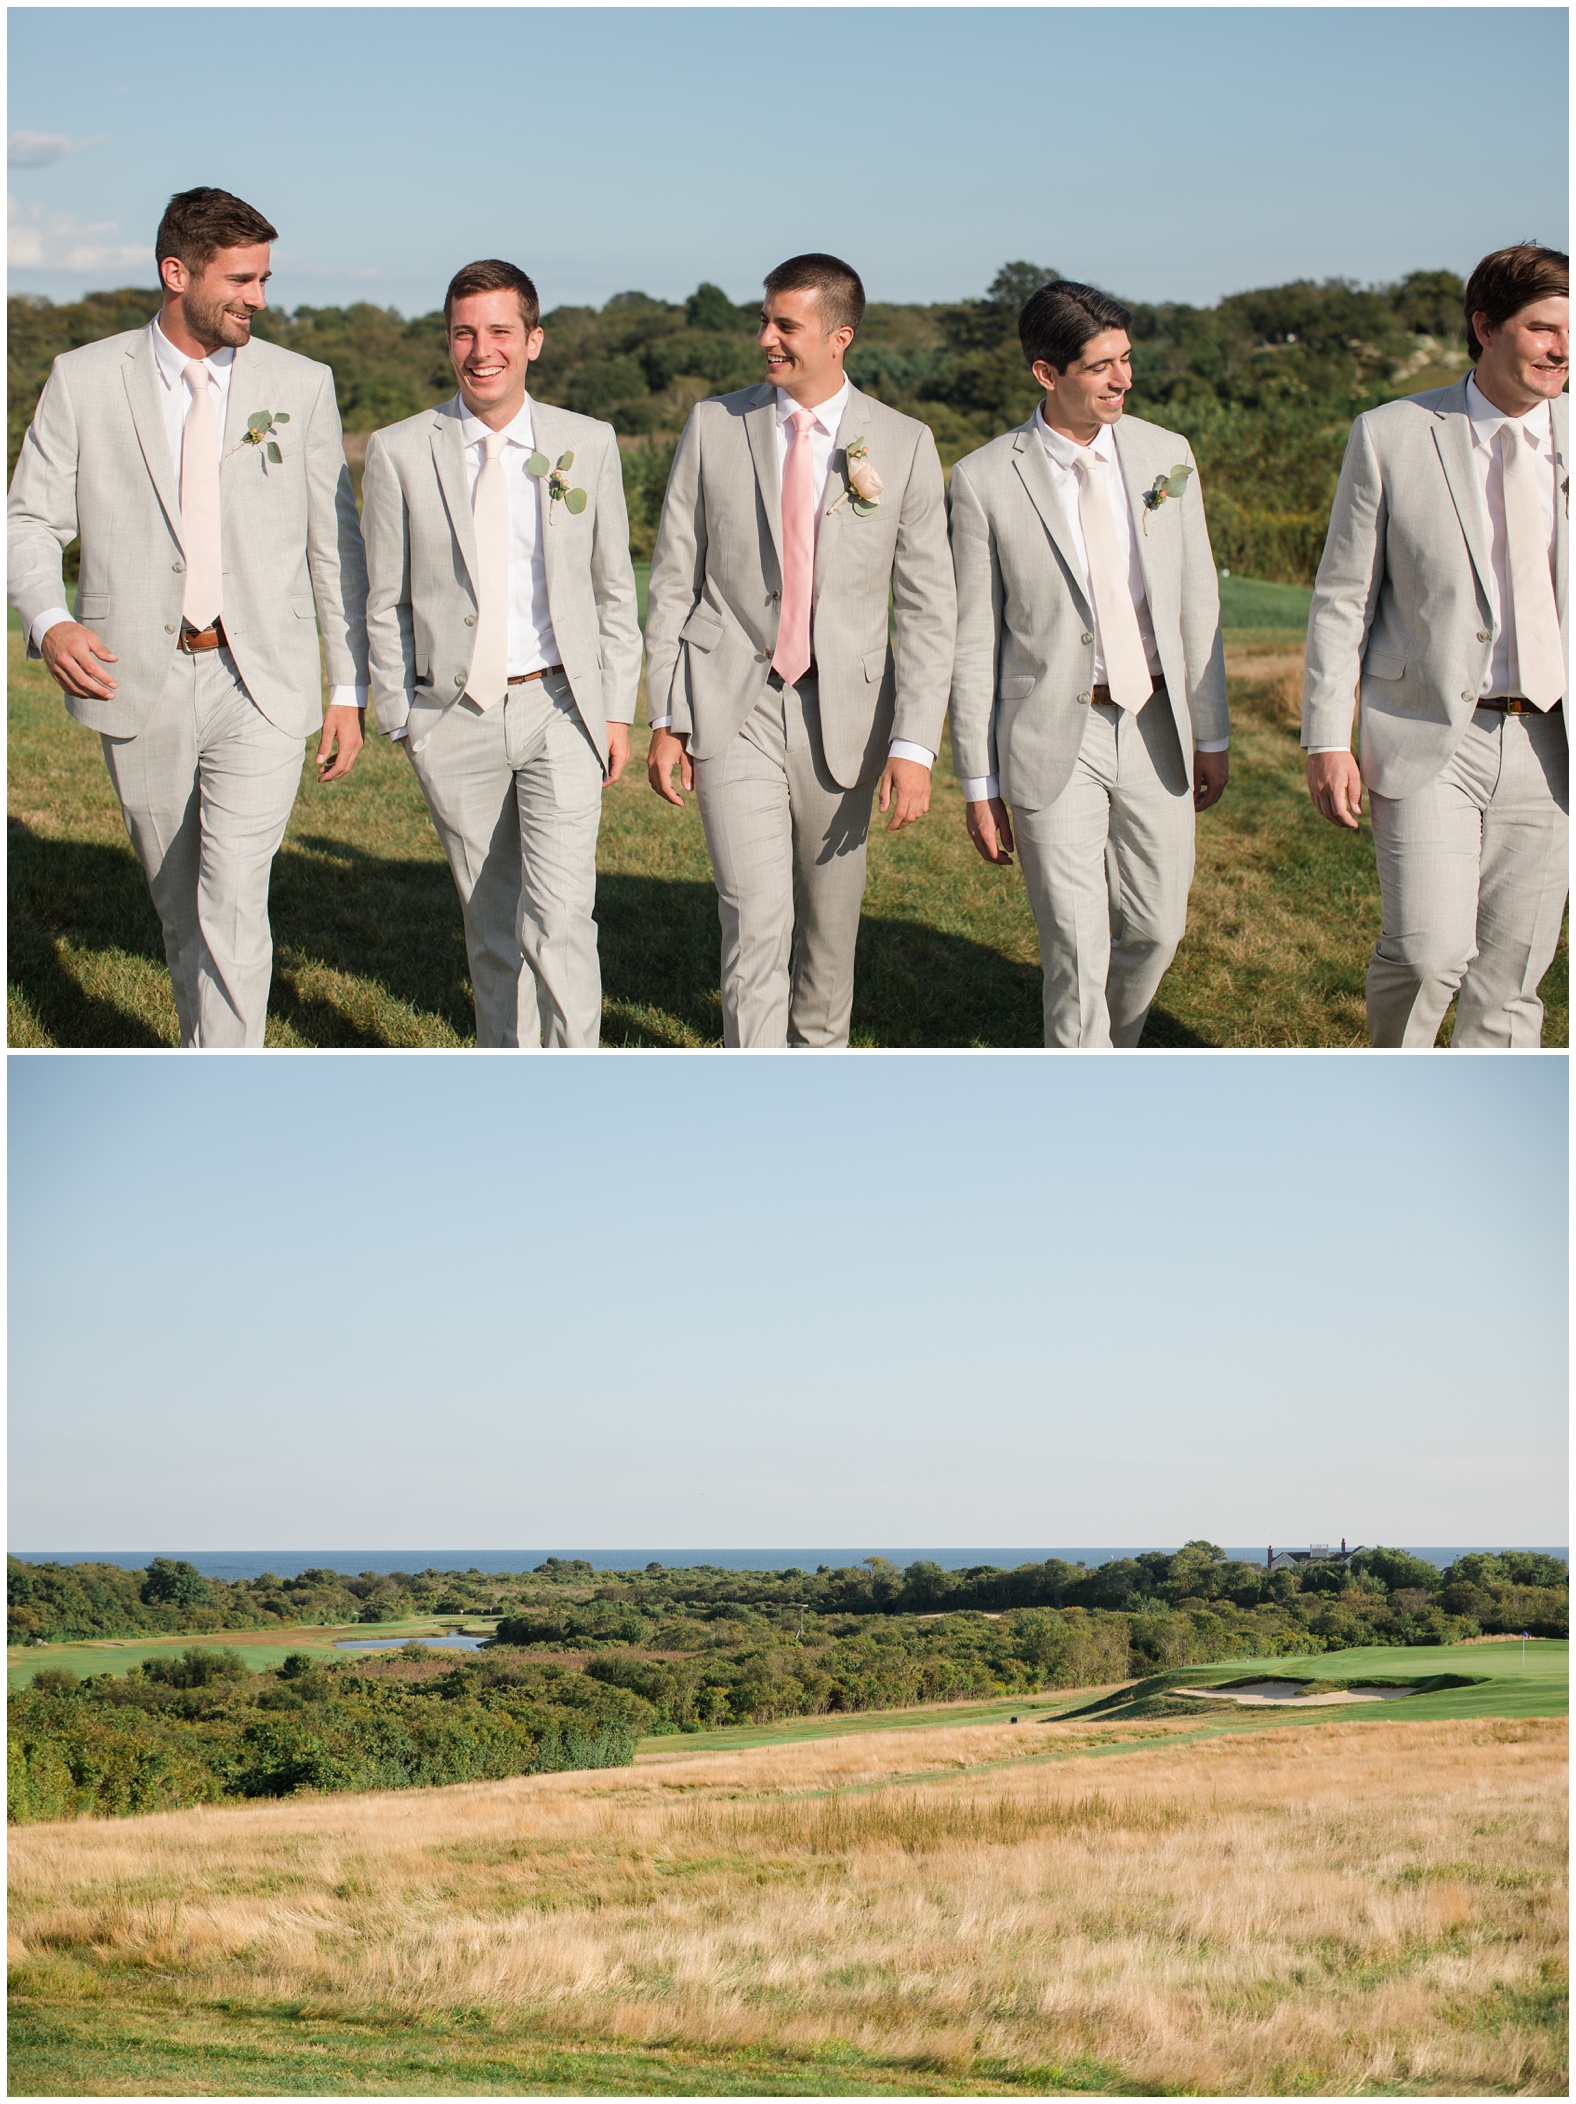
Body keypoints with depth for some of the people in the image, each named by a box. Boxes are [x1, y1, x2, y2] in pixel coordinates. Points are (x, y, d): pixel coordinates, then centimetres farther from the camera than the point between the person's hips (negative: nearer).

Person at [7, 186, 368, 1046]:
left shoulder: (299, 385, 4)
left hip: (259, 686, -1)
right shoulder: (85, 380, 2)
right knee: (179, 905, 13)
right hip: (137, 684, 1)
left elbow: (334, 544, 8)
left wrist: (348, 690, 5)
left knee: (233, 900, -15)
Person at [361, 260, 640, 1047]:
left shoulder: (589, 444, 3)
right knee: (490, 923, 10)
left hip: (561, 708, -1)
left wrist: (618, 711, 6)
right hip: (455, 716, 1)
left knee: (559, 916, -14)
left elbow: (614, 588, 9)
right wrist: (400, 719, 2)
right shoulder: (400, 452, 0)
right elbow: (385, 602, 5)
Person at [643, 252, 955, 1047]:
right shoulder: (714, 426, 1)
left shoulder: (904, 446, -1)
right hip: (730, 706, -1)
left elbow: (927, 610, -3)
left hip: (843, 711, 1)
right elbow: (673, 579, 5)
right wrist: (663, 720, 0)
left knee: (829, 918, 13)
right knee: (756, 919, -13)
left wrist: (913, 747, -11)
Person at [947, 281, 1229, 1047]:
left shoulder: (1165, 454, 3)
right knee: (1076, 948, -3)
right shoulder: (985, 481, -7)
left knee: (1156, 926, 13)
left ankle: (1114, 1049, 40)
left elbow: (1195, 601, 9)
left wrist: (1212, 734, 8)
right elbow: (973, 642, -4)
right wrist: (979, 783, -4)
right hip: (1053, 736, -4)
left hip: (1155, 725, 4)